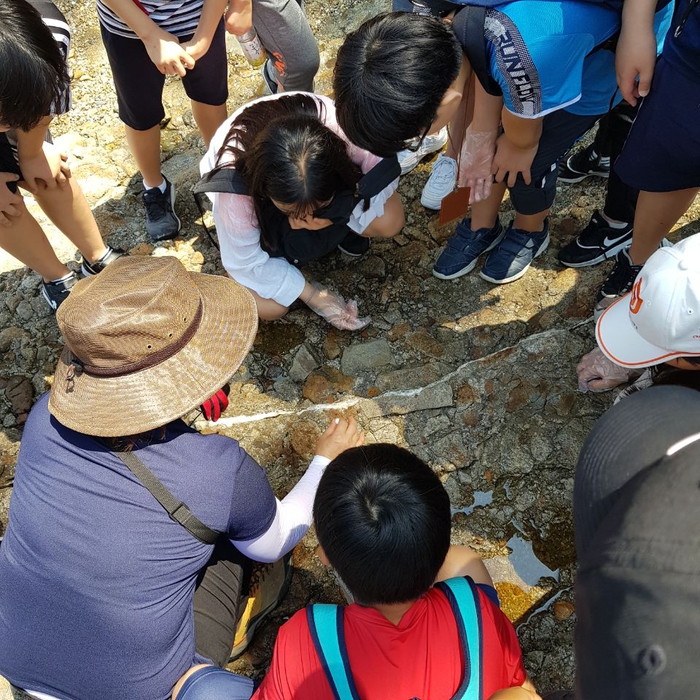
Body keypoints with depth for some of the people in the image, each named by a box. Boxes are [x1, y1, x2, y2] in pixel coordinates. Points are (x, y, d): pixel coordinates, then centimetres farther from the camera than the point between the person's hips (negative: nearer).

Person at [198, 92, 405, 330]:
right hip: (255, 206, -1)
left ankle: (342, 226, 10)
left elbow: (385, 176, -21)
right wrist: (313, 295, -23)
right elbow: (246, 263, -26)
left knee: (390, 222, -24)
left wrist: (343, 216, -34)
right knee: (268, 306, -16)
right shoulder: (234, 186, -41)